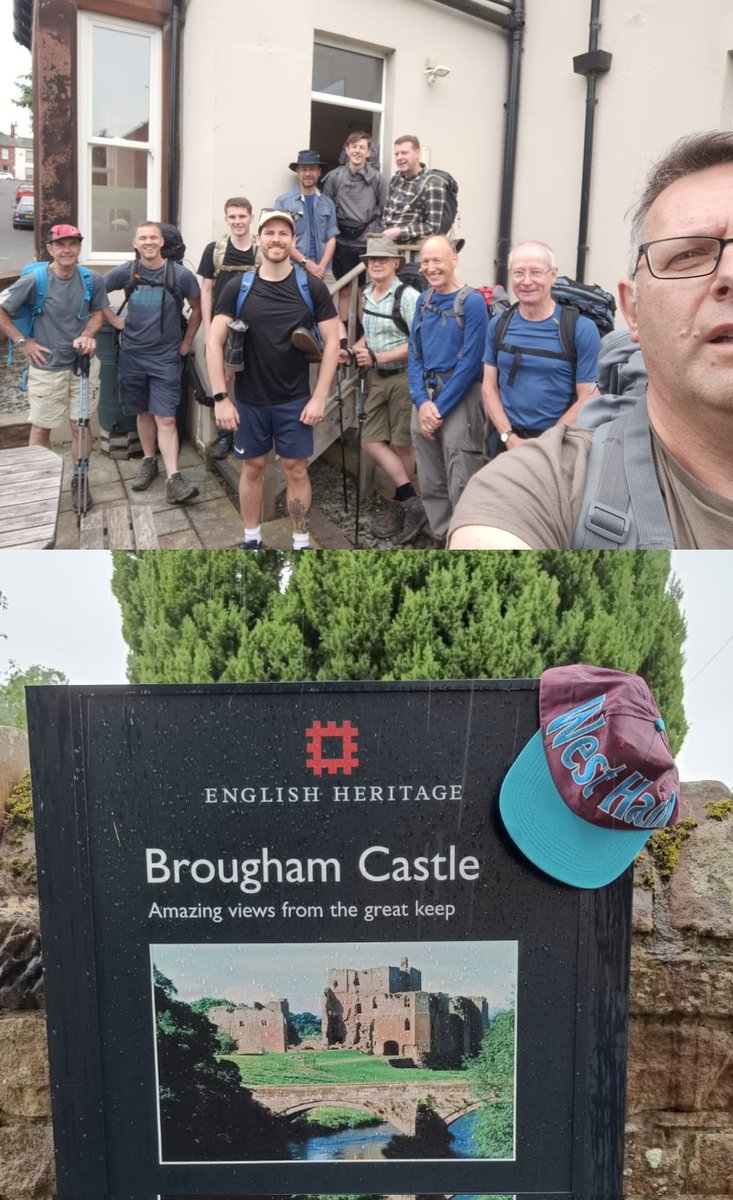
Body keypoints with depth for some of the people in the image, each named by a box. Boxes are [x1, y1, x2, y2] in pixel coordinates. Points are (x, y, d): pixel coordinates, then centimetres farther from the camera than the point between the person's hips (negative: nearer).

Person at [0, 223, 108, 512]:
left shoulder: (92, 280, -6)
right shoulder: (35, 280, -14)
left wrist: (88, 334, -11)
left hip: (82, 363, 2)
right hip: (47, 366, -2)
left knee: (80, 425, 8)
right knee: (41, 427, 7)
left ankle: (79, 481, 24)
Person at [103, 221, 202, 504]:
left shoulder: (181, 275, -7)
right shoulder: (125, 272, -3)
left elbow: (197, 309, 7)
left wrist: (186, 342, 6)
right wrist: (114, 319, 4)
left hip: (166, 357, -2)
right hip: (133, 354, 2)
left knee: (166, 419, -9)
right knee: (144, 413, 13)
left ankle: (174, 479, -12)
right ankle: (149, 462, 30)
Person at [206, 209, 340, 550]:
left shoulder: (311, 286, -4)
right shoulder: (238, 287, -3)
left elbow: (331, 340, -3)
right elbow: (214, 342, -3)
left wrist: (319, 397, -9)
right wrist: (220, 398, -10)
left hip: (295, 400, -1)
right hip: (248, 400, 1)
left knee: (296, 470, 3)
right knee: (252, 468, 11)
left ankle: (301, 542, 17)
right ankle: (252, 538, 26)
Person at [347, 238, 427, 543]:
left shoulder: (407, 296, -14)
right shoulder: (368, 294, 9)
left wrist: (378, 357, -21)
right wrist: (353, 350, 1)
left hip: (403, 377, -8)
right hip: (378, 378, 8)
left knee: (402, 444, 3)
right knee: (371, 442, 2)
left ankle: (399, 506, 18)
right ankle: (412, 503, 7)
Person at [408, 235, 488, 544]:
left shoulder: (472, 302, -8)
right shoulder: (423, 301, 11)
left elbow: (470, 362, -13)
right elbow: (414, 354, 10)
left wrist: (440, 408, -13)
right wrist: (422, 402, -4)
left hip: (459, 400, -6)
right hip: (425, 400, 7)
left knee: (460, 487, -7)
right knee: (430, 484, 12)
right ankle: (443, 538, 25)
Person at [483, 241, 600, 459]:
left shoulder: (581, 329, -8)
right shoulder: (498, 326, 3)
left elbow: (586, 399, -10)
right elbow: (490, 387, 4)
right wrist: (510, 438, -9)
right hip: (504, 440, 3)